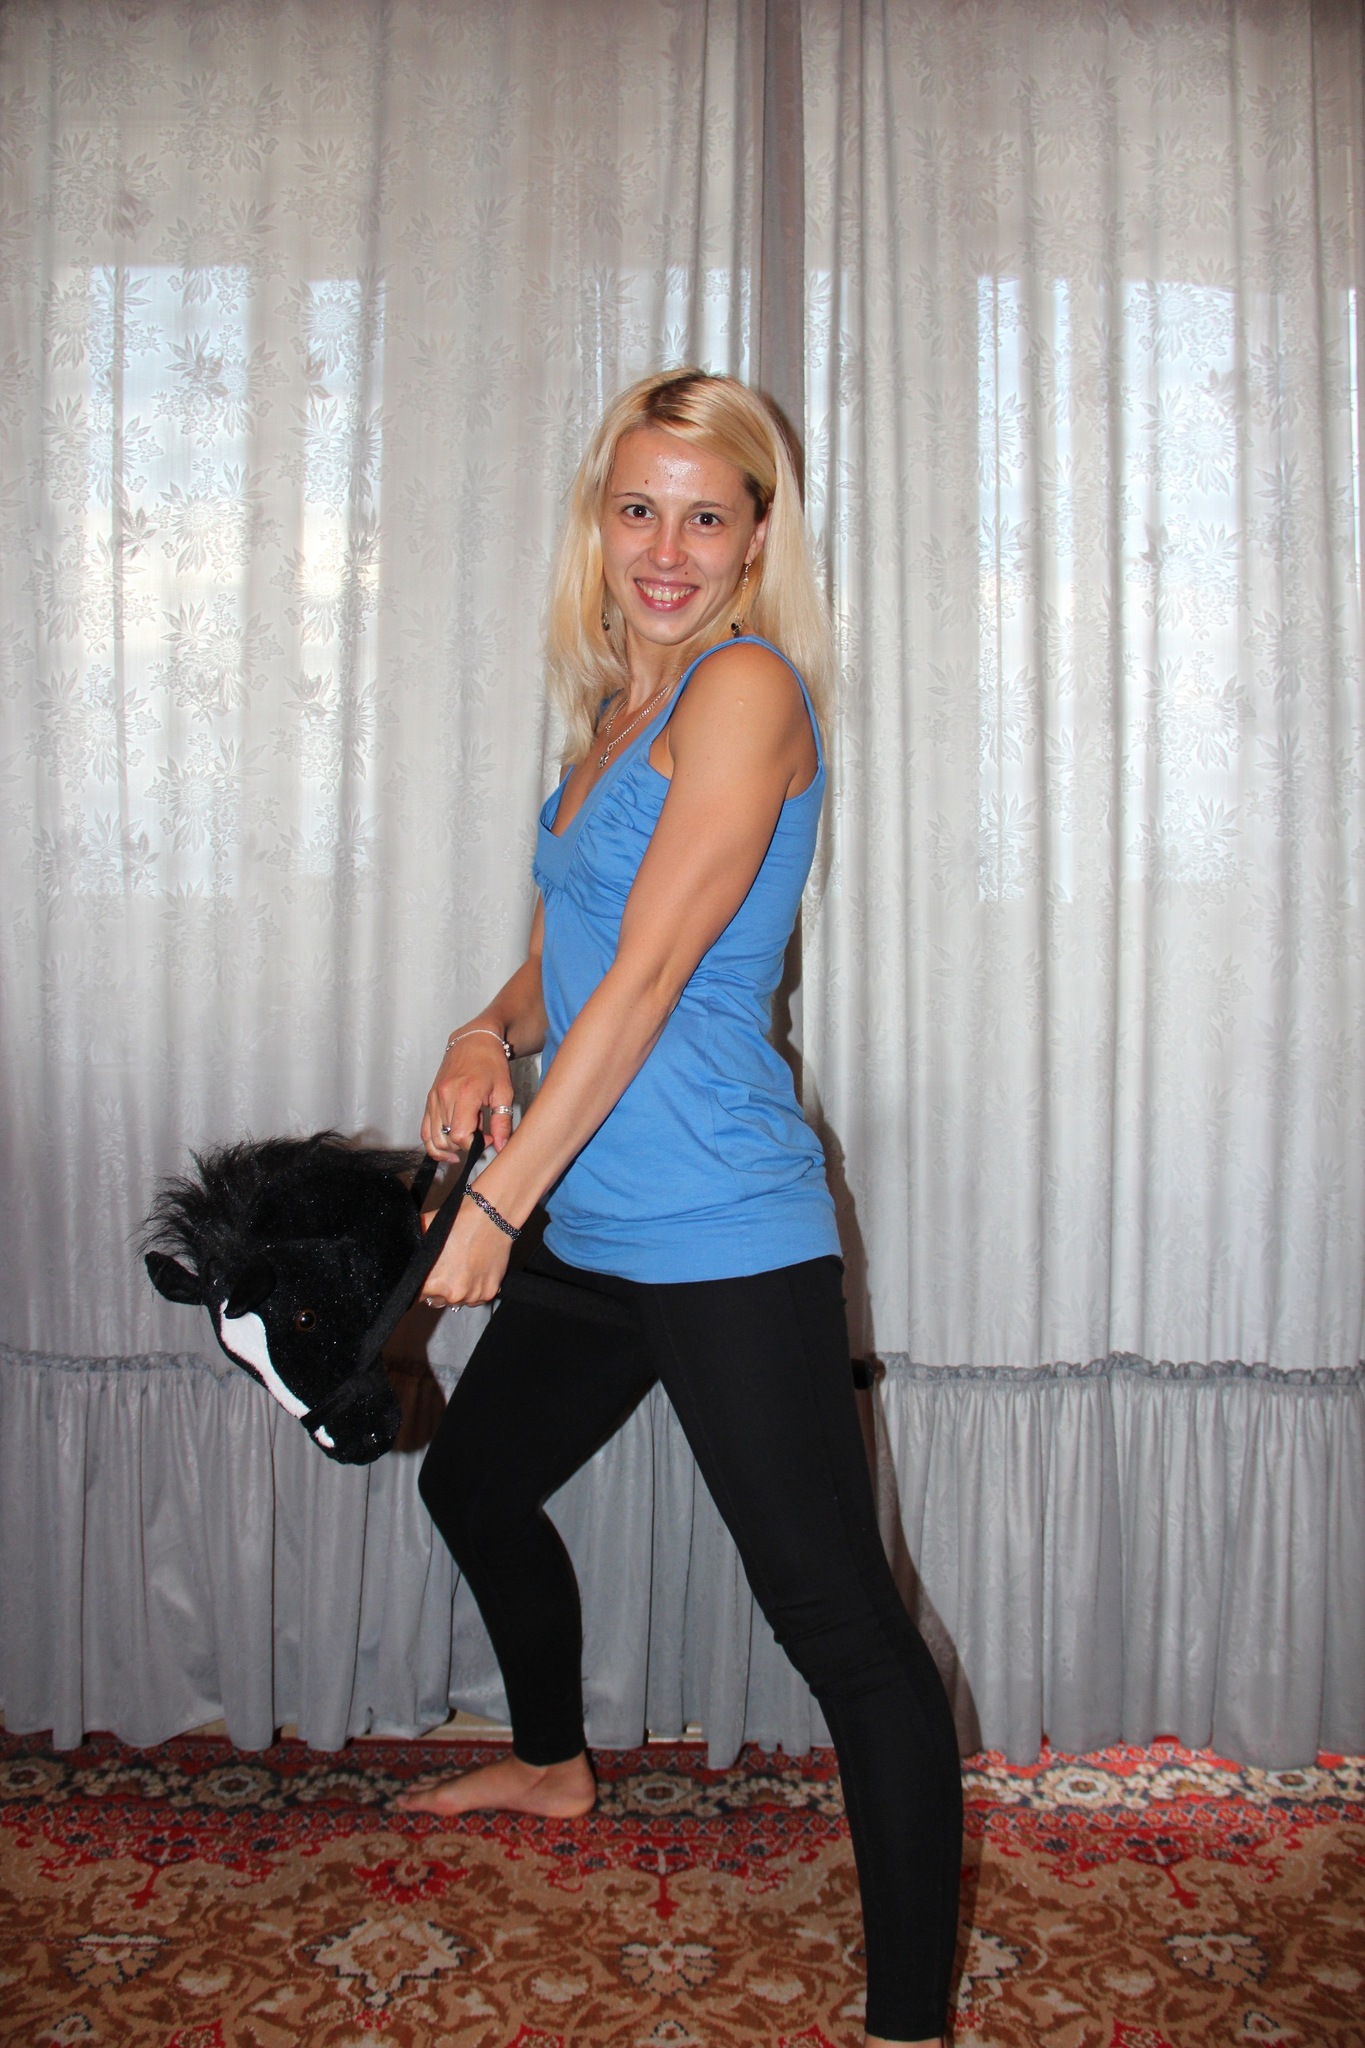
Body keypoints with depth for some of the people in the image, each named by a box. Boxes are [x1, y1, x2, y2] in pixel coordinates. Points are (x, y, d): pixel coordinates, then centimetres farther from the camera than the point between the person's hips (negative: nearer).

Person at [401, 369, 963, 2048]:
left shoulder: (749, 686, -12)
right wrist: (487, 1034, -6)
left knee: (840, 1618, -6)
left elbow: (649, 972, -19)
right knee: (472, 1481, 26)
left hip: (725, 1247, -10)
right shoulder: (613, 710, 14)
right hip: (593, 1237, 10)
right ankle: (552, 1763, 51)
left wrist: (497, 1205, -20)